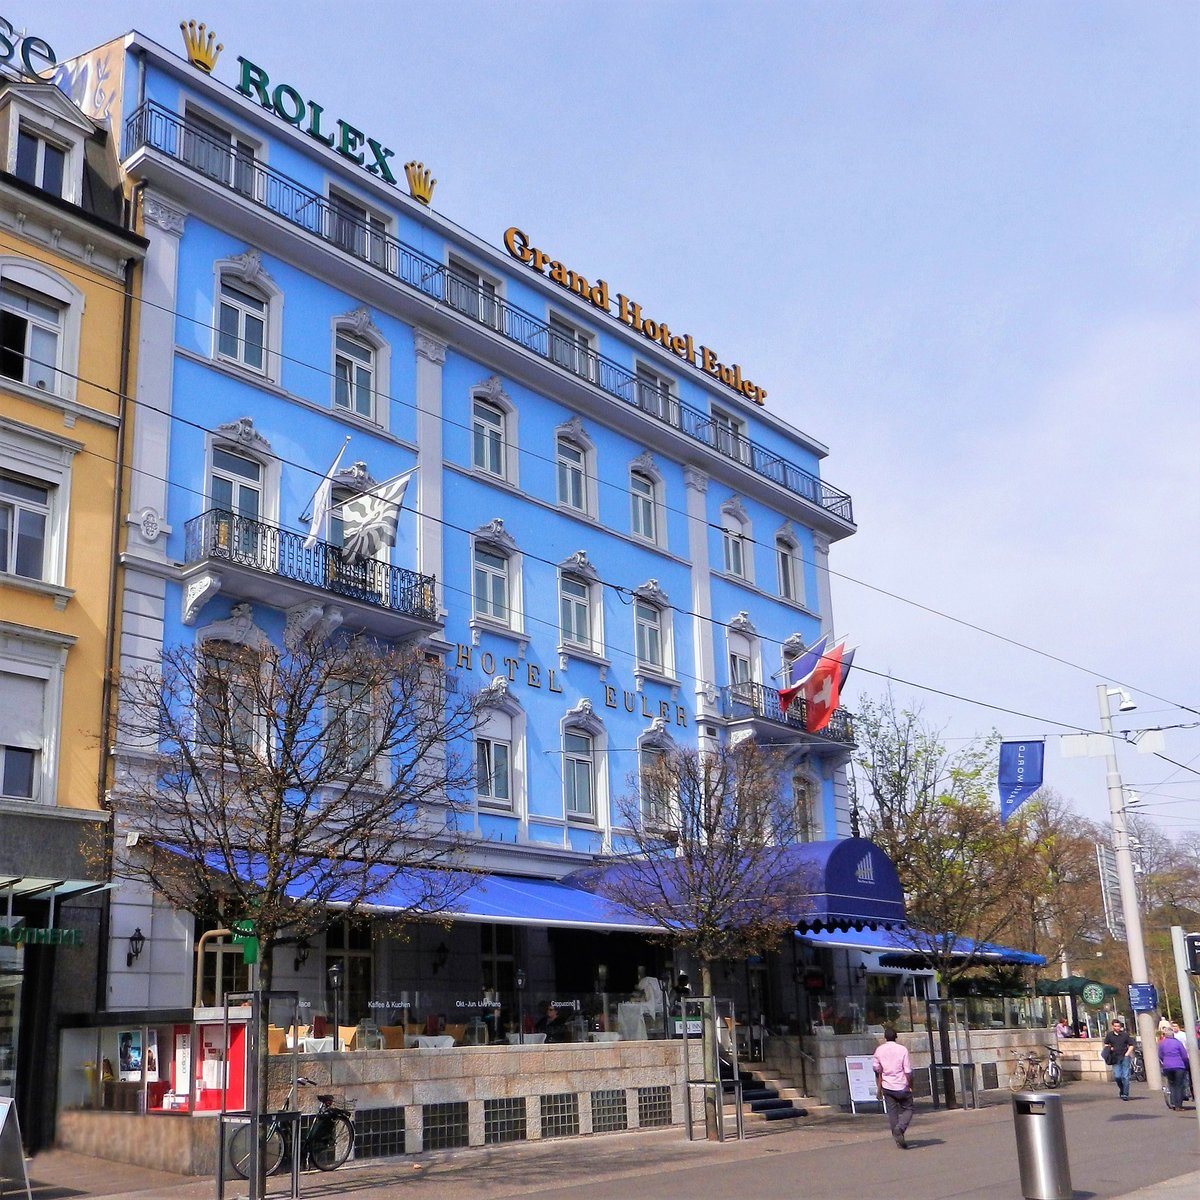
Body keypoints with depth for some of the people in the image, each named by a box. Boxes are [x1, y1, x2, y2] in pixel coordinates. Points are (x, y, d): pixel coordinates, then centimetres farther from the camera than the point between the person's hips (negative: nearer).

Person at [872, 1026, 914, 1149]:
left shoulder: (879, 1050, 2)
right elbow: (908, 1071, -9)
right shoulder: (902, 1050, -7)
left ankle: (898, 1139, 9)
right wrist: (911, 1086, 1)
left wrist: (879, 1087, 13)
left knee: (892, 1112, 10)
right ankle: (900, 1128, -14)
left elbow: (877, 1070, 6)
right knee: (907, 1109, 10)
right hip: (902, 1086, -3)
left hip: (887, 1086, 3)